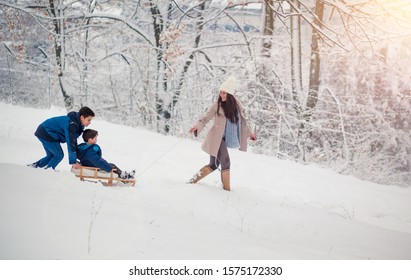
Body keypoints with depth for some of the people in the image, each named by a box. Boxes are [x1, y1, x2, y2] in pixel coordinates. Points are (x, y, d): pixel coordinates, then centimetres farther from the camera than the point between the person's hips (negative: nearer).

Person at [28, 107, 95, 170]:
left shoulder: (77, 124, 1)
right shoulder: (71, 124, -29)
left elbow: (74, 141, 8)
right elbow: (70, 143, -32)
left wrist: (75, 159, 6)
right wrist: (73, 162, -30)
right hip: (46, 133, -10)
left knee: (51, 156, 17)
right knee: (59, 155, -8)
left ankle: (34, 166, 18)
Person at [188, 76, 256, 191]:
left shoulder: (236, 105, 6)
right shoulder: (217, 105, -8)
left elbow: (242, 121, 20)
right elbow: (206, 118, -12)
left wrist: (249, 132, 31)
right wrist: (197, 126, -30)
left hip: (224, 139, 6)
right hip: (217, 138, -6)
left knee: (214, 165, 9)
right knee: (225, 162, -12)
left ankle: (194, 179, 21)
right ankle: (227, 188, -6)